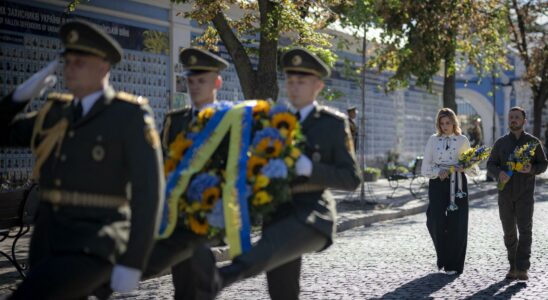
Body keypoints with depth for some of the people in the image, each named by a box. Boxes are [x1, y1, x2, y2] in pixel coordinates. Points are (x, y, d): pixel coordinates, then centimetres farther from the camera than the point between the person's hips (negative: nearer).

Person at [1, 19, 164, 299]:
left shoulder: (131, 115, -7)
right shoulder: (56, 113, 13)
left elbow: (148, 190, -12)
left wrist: (132, 263, -17)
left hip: (95, 247, -8)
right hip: (48, 244, 8)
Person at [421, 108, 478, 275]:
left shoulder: (462, 140, 7)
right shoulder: (433, 140, 8)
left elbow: (473, 168, 9)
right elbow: (425, 167, 5)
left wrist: (464, 167, -12)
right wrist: (438, 171, -13)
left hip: (457, 184, 0)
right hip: (437, 183, 0)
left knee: (456, 225, -3)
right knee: (437, 223, -7)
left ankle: (454, 265, 8)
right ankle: (443, 259, 16)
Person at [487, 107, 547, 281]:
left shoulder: (533, 142, 1)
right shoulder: (501, 143, 5)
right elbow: (491, 165, 2)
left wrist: (531, 170, -19)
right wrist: (499, 173, -21)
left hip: (525, 194, -2)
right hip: (505, 194, 2)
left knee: (525, 230, -12)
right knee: (509, 231, 7)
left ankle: (523, 269, -15)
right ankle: (513, 266, 19)